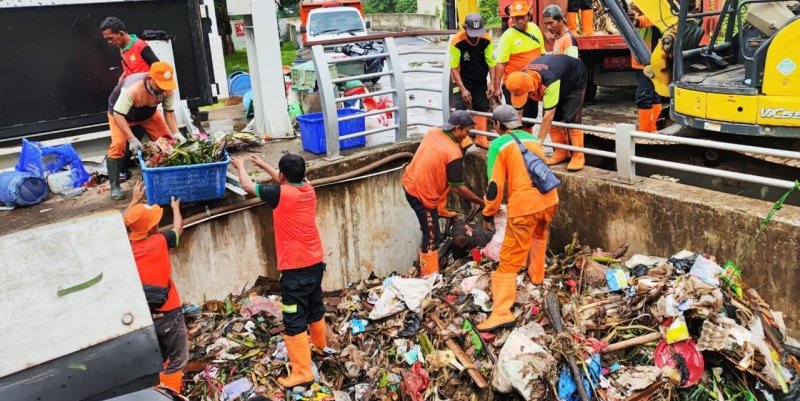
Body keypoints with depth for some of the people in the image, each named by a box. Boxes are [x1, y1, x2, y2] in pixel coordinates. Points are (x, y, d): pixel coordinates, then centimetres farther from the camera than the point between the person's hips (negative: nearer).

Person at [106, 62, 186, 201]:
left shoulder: (168, 89, -30)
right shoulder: (132, 89, -45)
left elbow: (169, 112, -18)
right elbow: (118, 114, -41)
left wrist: (176, 133, -33)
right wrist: (132, 139, -48)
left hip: (148, 113, 5)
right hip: (120, 113, -4)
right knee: (118, 145, -18)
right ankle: (115, 187, -6)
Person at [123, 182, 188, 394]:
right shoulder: (160, 241, -15)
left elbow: (122, 224, 19)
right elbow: (178, 228, 8)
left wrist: (135, 200, 27)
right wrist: (176, 207, 25)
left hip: (142, 315, 5)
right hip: (167, 313, -5)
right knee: (178, 359, 9)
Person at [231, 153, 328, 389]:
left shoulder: (280, 194, -18)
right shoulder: (308, 190, 1)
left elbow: (249, 186, -2)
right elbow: (288, 183, 24)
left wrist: (240, 166, 19)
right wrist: (262, 165, 33)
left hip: (294, 268, -8)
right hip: (315, 262, 8)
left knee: (294, 320, -1)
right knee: (315, 305, 27)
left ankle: (302, 373, 3)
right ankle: (320, 343, 50)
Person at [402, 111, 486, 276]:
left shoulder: (433, 132, -1)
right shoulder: (454, 154, -22)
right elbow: (457, 188, -17)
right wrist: (482, 203, -8)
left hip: (409, 182, 8)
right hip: (421, 194, -8)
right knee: (432, 237, 4)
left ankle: (440, 212, 48)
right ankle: (429, 275, 14)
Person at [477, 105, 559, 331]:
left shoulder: (499, 144, 0)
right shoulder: (534, 140, 18)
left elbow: (495, 184, -5)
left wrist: (488, 215, 4)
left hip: (524, 205, -6)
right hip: (549, 199, 6)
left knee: (510, 259, -2)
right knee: (539, 235, 37)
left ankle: (501, 312, -7)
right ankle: (536, 275, 52)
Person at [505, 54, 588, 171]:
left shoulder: (550, 81, -47)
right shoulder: (523, 80, -26)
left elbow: (548, 115, -44)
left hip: (575, 79, -6)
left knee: (571, 118, -16)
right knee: (554, 117, -4)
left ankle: (578, 156, -7)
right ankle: (562, 153, 8)